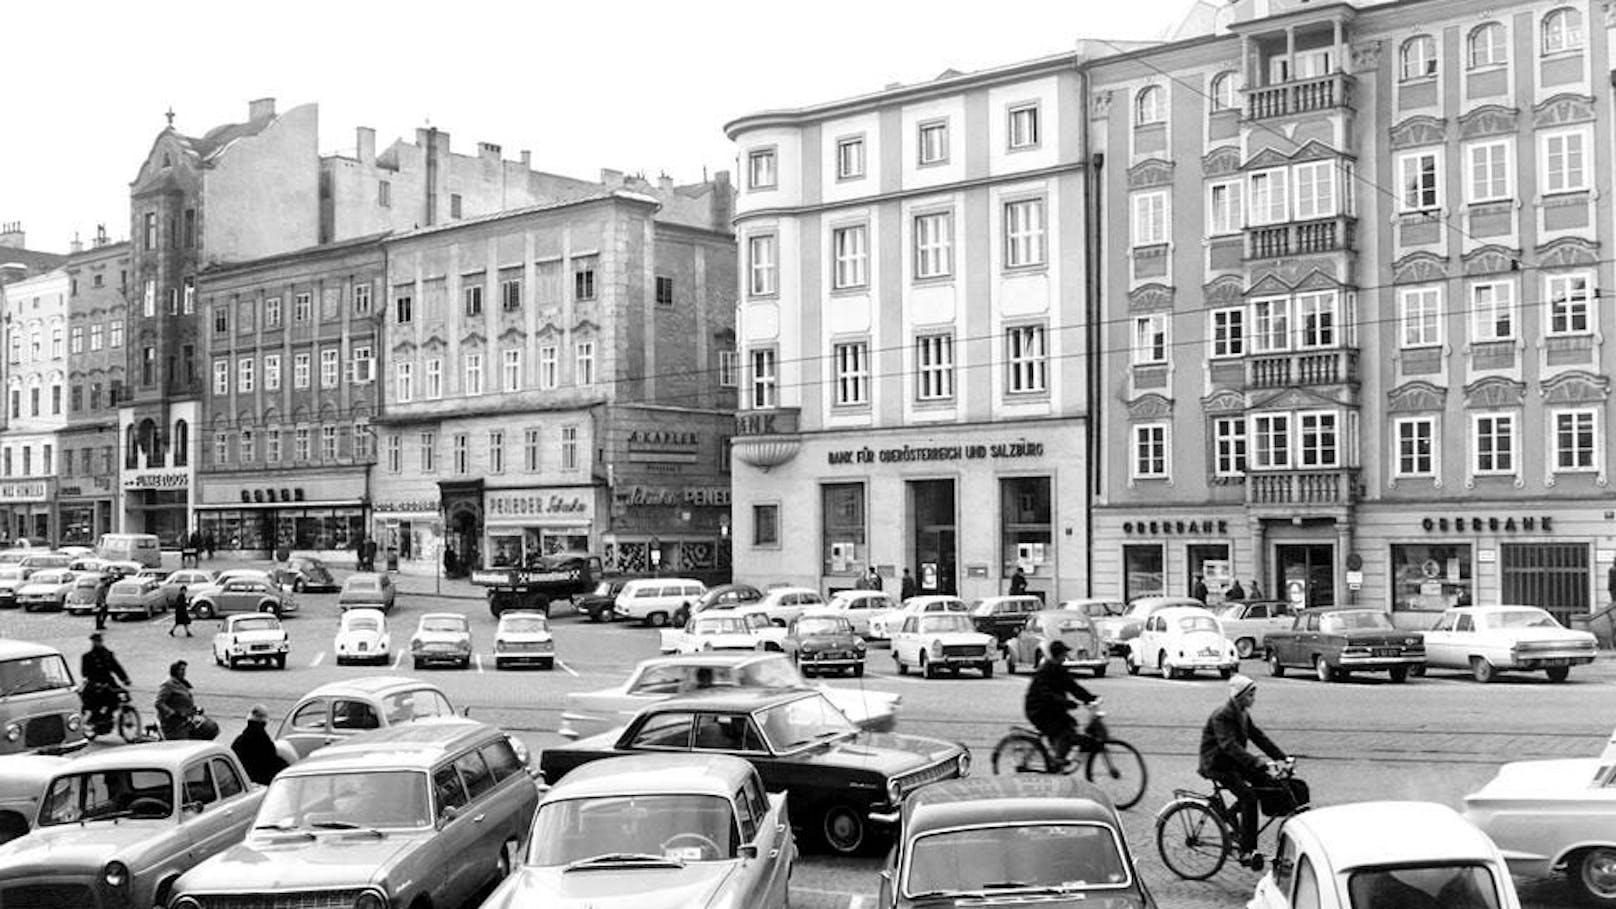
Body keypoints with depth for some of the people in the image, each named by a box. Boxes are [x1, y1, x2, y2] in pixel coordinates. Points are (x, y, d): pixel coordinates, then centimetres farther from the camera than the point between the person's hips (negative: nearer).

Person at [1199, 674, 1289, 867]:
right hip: (1217, 764, -9)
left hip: (1234, 762, 9)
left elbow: (1258, 737, 9)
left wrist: (1282, 756, -3)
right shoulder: (1222, 715, -20)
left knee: (1270, 782, -4)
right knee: (1248, 796, -23)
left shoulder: (1243, 713, 9)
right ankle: (1247, 852, -21)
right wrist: (1255, 762, -42)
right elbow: (1229, 745, -32)